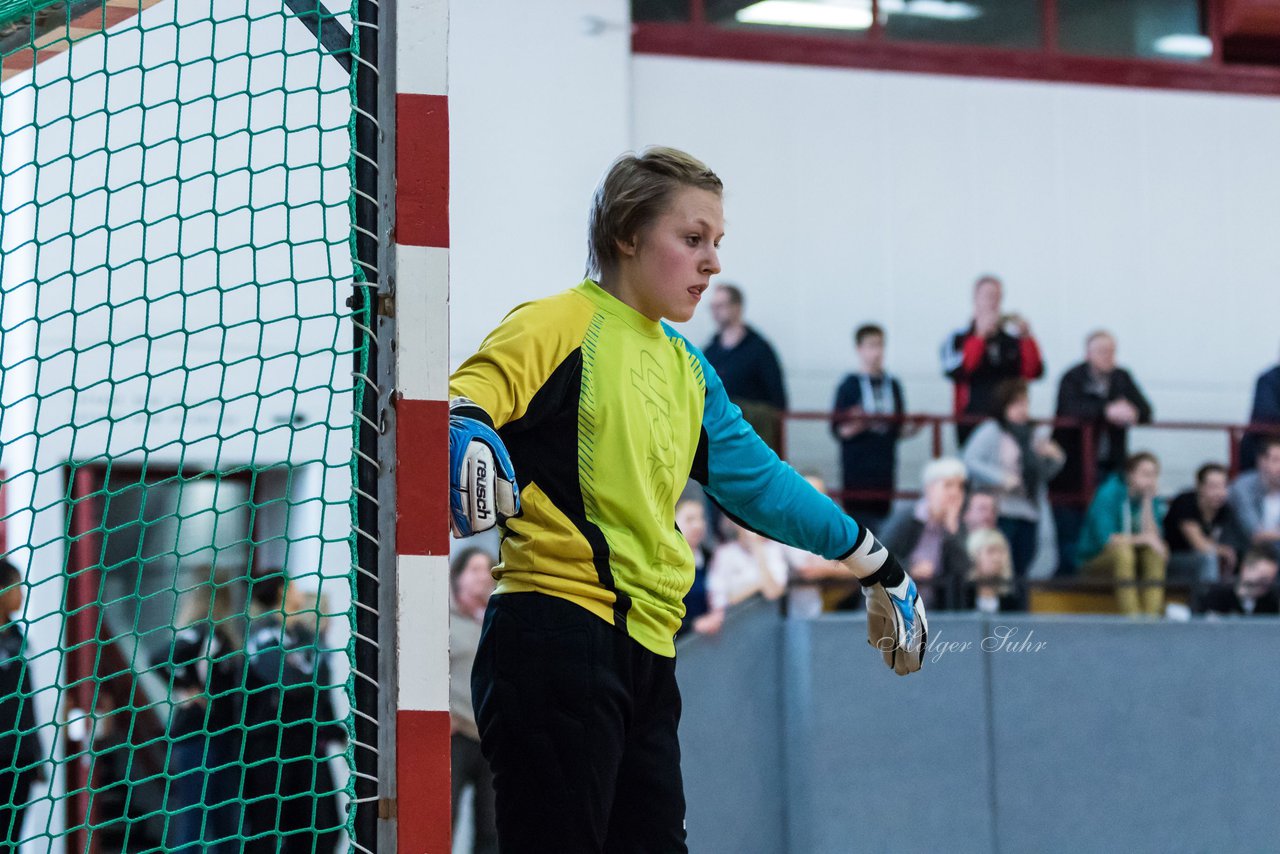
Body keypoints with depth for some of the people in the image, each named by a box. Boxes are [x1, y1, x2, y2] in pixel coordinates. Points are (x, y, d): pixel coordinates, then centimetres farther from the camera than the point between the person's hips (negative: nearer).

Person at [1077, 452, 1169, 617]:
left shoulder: (1154, 500, 1)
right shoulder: (1108, 494, -15)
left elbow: (1152, 536, -14)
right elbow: (1105, 539, -24)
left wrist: (1147, 501, -18)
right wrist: (1142, 539, -26)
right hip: (1094, 559, -5)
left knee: (1155, 553, -25)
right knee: (1122, 551, -36)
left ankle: (1152, 615, -33)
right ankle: (1131, 617, -43)